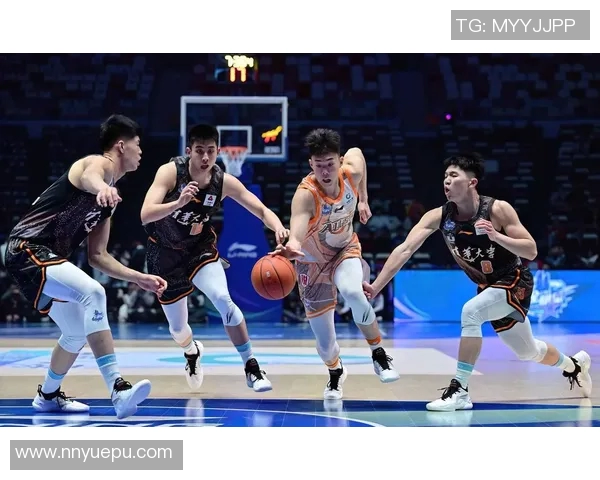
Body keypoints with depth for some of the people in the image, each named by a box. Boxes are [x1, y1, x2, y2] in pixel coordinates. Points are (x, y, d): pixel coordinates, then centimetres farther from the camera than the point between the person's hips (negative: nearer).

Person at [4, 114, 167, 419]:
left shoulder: (109, 201, 19)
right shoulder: (99, 163, -8)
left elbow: (97, 257, 22)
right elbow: (88, 177, -37)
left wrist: (139, 279, 16)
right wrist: (102, 187, -60)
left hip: (46, 257, 11)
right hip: (28, 248, -11)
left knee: (78, 332, 19)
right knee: (92, 292, -29)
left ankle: (48, 396, 42)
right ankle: (118, 389, -35)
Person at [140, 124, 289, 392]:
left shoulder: (224, 182, -18)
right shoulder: (171, 171, -25)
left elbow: (262, 211, -15)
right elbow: (146, 215, -35)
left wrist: (278, 228, -37)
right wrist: (178, 203, -53)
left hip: (200, 249, 1)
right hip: (165, 254, -1)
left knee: (223, 300, -26)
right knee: (177, 329, 8)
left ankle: (252, 369, -14)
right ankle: (192, 353, 46)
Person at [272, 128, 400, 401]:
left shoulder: (352, 173, -22)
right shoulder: (305, 194, -35)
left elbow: (356, 152, 4)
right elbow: (296, 236, -52)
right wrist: (291, 248, -76)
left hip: (345, 248, 2)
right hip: (313, 260, -2)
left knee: (352, 292, -33)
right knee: (324, 340, 2)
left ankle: (379, 355, -10)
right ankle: (335, 372, 38)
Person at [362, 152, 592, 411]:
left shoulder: (498, 209, -23)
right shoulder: (438, 216, -14)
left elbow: (531, 251, -21)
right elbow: (405, 249, -22)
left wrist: (496, 236, -37)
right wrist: (375, 287, -32)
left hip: (514, 283, -6)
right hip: (488, 287, 6)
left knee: (470, 312, -31)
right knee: (526, 351, 20)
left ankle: (459, 390, -23)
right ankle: (574, 364, 51)